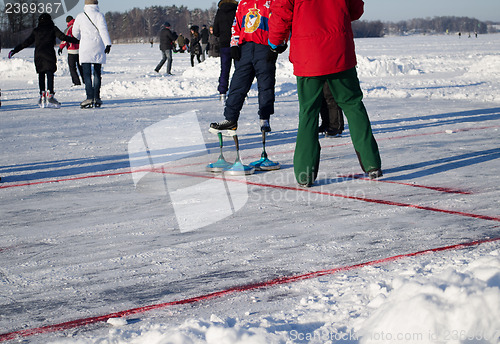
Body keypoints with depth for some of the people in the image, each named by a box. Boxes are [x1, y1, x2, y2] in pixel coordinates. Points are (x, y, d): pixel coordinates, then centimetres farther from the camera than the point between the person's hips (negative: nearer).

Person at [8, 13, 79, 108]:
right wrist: (78, 40, -3)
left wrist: (15, 50, 26)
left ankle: (42, 95, 13)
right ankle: (50, 95, -24)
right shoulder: (53, 29, 7)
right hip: (49, 54, -4)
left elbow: (27, 42, 16)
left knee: (41, 75, 12)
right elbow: (63, 37, -3)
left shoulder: (36, 31, 15)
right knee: (50, 73, -11)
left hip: (38, 55, 4)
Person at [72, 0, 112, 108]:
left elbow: (75, 33, 12)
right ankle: (97, 97, 9)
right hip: (98, 48, 1)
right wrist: (108, 44, -20)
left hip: (85, 47, -1)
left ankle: (90, 97, -18)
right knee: (97, 73, 10)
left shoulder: (80, 16, 5)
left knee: (87, 74, -5)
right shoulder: (99, 15, 0)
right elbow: (103, 30, -14)